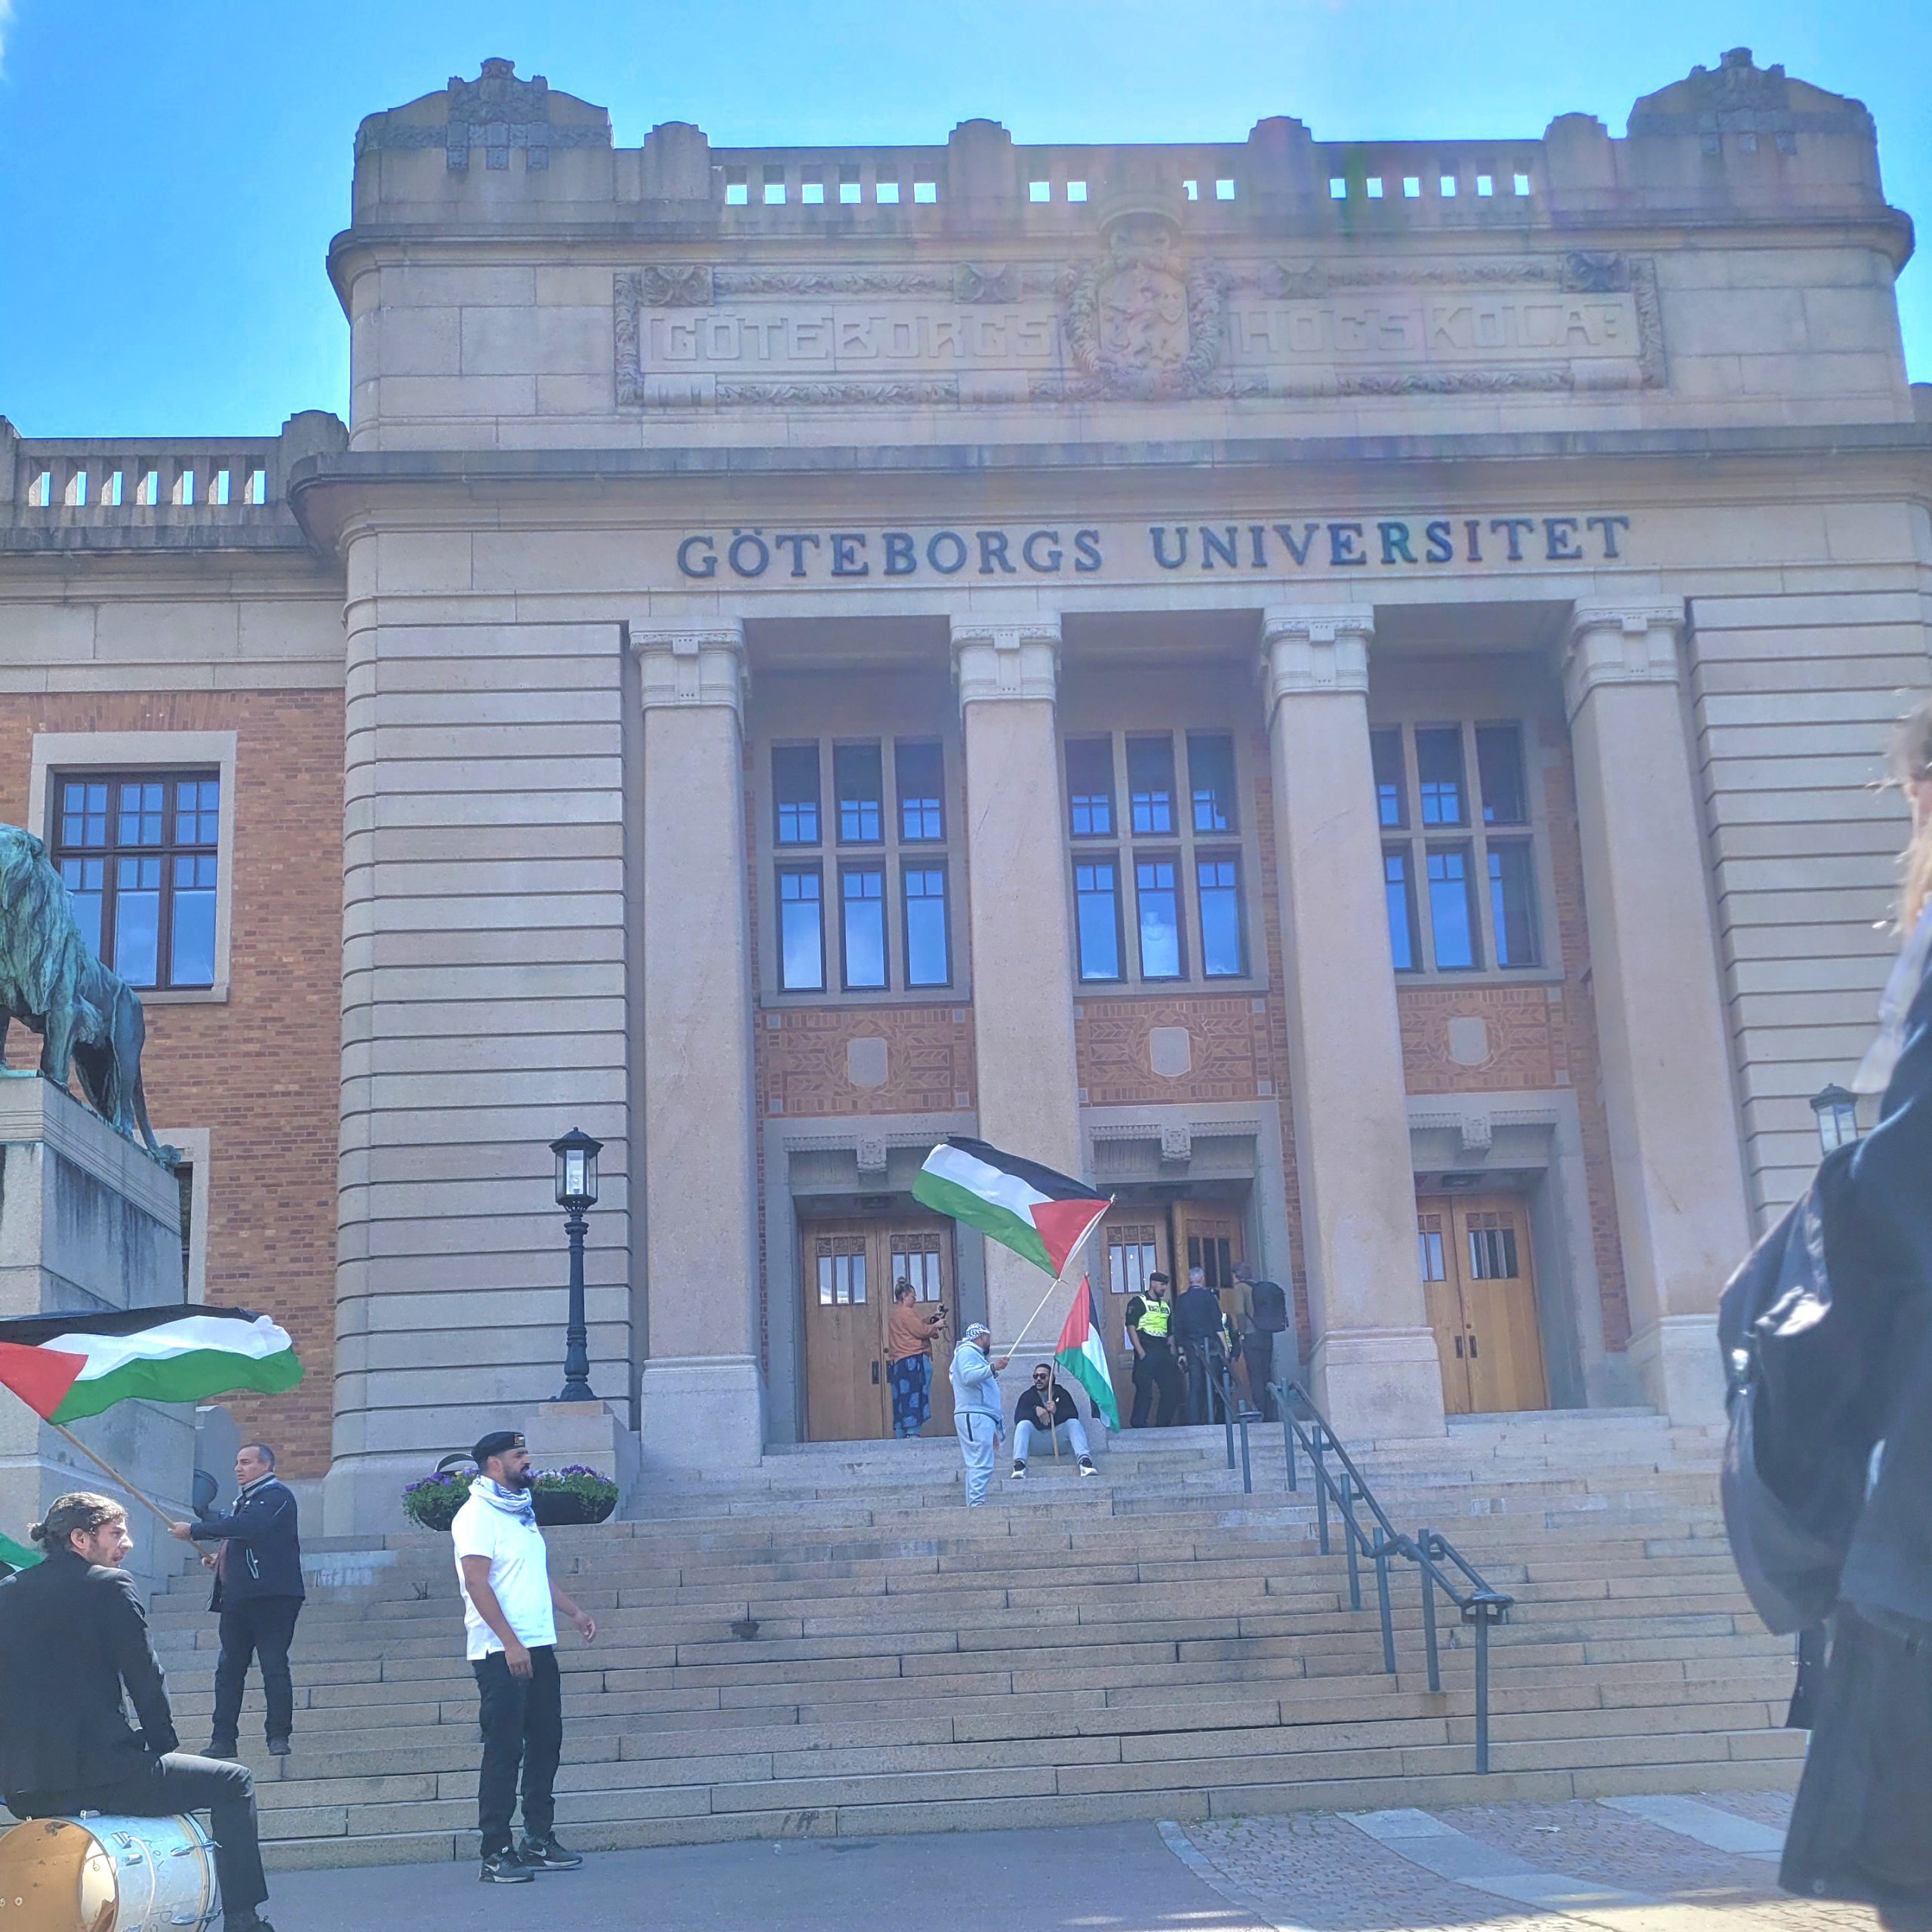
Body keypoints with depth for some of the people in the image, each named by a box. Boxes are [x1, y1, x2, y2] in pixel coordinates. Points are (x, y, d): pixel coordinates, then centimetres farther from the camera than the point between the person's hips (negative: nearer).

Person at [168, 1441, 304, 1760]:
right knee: (229, 1668, 6)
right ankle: (223, 1739, 7)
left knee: (274, 1666, -8)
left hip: (270, 1595, -9)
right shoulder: (244, 1499, 23)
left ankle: (279, 1736, -6)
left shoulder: (277, 1495, -6)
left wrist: (194, 1530, -15)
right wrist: (219, 1558, 14)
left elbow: (244, 1526, -21)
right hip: (237, 1598, 9)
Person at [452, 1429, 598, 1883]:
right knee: (504, 1751, -6)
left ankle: (539, 1841, 21)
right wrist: (510, 1643, -23)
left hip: (538, 1648, 9)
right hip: (500, 1652, -9)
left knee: (545, 1742, 12)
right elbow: (477, 1583, -19)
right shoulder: (477, 1515, -11)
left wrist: (573, 1612, 19)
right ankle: (496, 1852, 0)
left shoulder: (522, 1512, 18)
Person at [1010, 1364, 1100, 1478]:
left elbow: (1074, 1414, -4)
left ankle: (1084, 1460, -43)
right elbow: (1017, 1417, -4)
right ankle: (1019, 1464, -46)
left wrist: (1057, 1411, -24)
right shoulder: (1028, 1395, 14)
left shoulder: (1062, 1393, 14)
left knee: (1073, 1423, -24)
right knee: (1024, 1424, -27)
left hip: (1058, 1438, 0)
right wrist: (1035, 1410, -22)